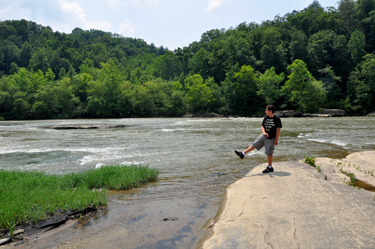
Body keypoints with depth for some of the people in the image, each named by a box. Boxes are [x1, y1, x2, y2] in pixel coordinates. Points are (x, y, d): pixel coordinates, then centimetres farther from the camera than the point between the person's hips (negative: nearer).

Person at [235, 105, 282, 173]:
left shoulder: (277, 119, -14)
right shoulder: (266, 118, 3)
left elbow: (278, 130, -13)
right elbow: (262, 126, 4)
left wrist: (276, 140, -14)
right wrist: (264, 132, -19)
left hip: (271, 138, -6)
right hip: (263, 136, 6)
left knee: (269, 153, 1)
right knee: (254, 145, 9)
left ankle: (270, 167, 15)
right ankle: (242, 154, 17)